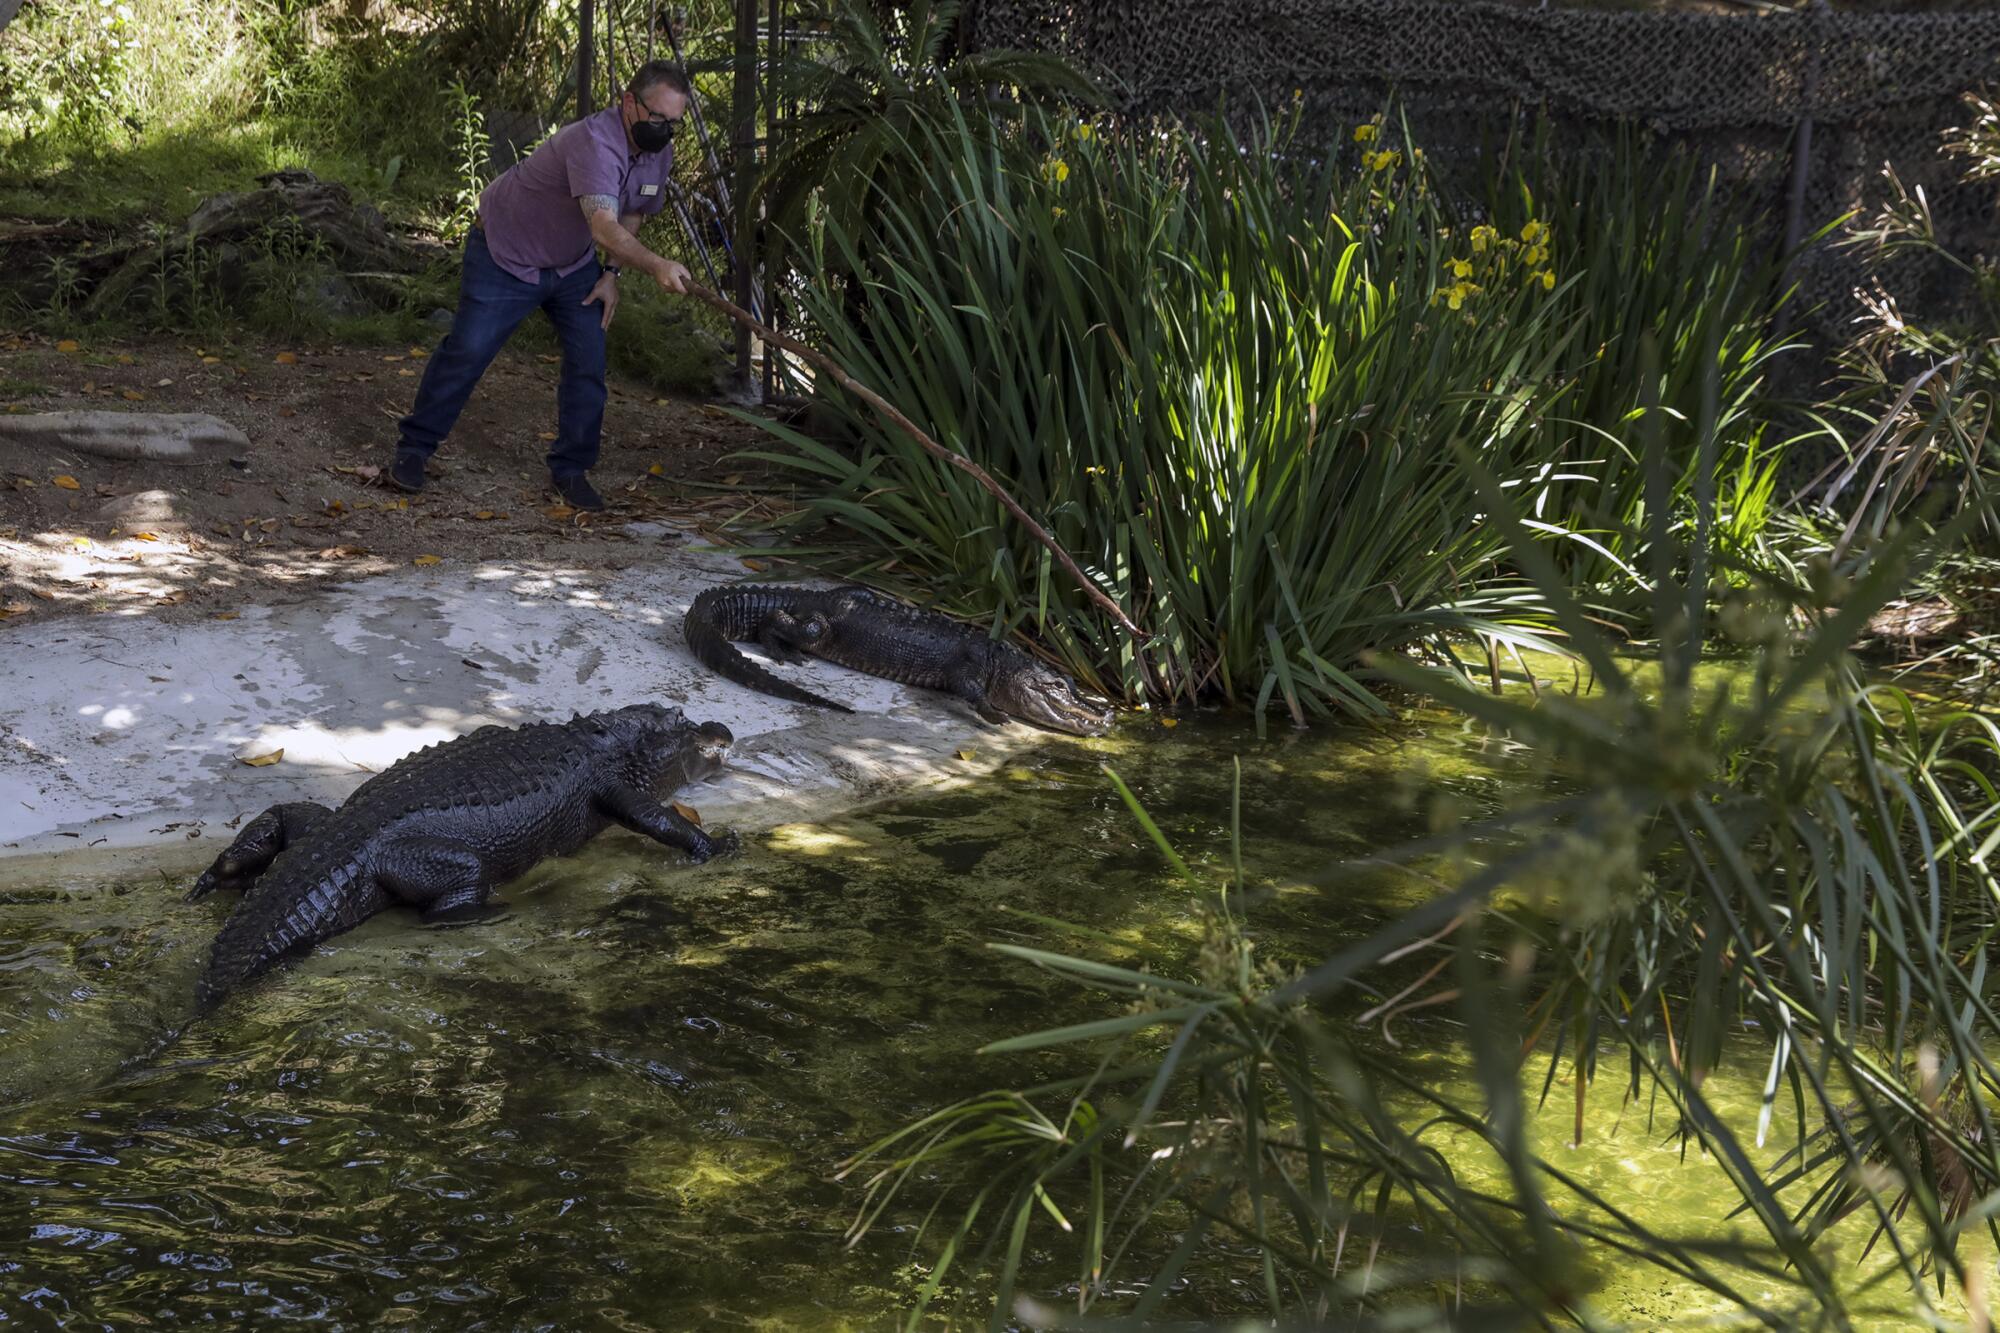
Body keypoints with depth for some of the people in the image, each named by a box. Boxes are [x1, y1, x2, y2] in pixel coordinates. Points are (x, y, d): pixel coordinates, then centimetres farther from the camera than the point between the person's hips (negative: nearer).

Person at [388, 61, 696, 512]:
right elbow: (604, 227, -49)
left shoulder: (659, 152, -8)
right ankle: (414, 447, 12)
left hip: (573, 265, 7)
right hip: (505, 252, -7)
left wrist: (611, 273, -2)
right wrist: (656, 266, -63)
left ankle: (570, 469, 10)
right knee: (467, 350, -4)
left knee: (589, 361, -3)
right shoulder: (594, 141, -36)